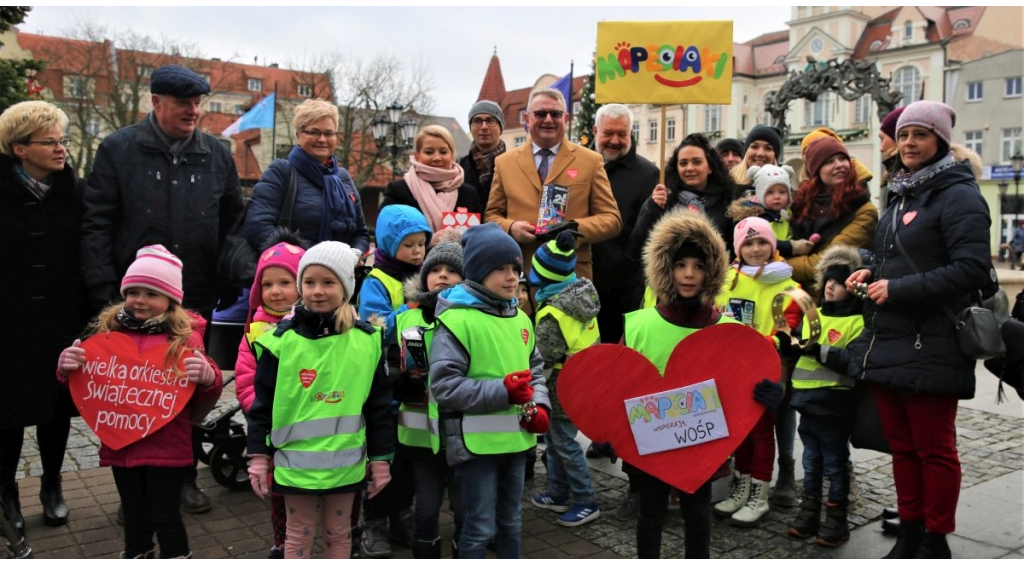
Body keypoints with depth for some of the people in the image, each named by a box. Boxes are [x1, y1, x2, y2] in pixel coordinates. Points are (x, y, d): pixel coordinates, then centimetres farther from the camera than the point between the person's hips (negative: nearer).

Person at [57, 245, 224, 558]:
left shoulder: (185, 336, -8)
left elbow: (202, 402, -8)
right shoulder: (108, 330, 3)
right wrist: (67, 368, -6)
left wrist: (208, 378, -29)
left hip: (167, 447, -4)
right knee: (135, 518, 20)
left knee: (165, 517, 8)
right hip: (120, 444, 4)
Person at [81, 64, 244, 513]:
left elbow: (233, 223, 10)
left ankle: (185, 476, 28)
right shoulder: (119, 150, -1)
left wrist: (229, 289, 4)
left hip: (197, 300, 2)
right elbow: (97, 222, -4)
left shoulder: (216, 155, 6)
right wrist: (103, 290, -11)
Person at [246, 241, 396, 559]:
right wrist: (259, 455, -1)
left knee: (339, 532, 17)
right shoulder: (282, 340, -7)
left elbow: (379, 404, 2)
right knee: (299, 535, 13)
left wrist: (381, 458, 4)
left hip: (346, 461, 1)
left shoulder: (367, 340, -3)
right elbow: (262, 402, -1)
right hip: (296, 461, -1)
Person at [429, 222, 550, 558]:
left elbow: (536, 369, 18)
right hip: (476, 441, -7)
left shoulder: (520, 319, 8)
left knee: (511, 521, 21)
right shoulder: (457, 320, -15)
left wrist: (540, 406, -1)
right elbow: (444, 386, -19)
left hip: (516, 438, 7)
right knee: (480, 526, 5)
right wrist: (503, 391, -22)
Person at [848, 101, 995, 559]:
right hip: (888, 343, 8)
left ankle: (935, 541, 18)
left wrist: (899, 288, -19)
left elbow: (972, 269, -19)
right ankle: (909, 534, 28)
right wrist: (873, 274, 8)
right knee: (902, 445, 15)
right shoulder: (901, 194, 17)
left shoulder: (957, 195, -9)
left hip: (931, 347, -8)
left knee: (934, 448, 4)